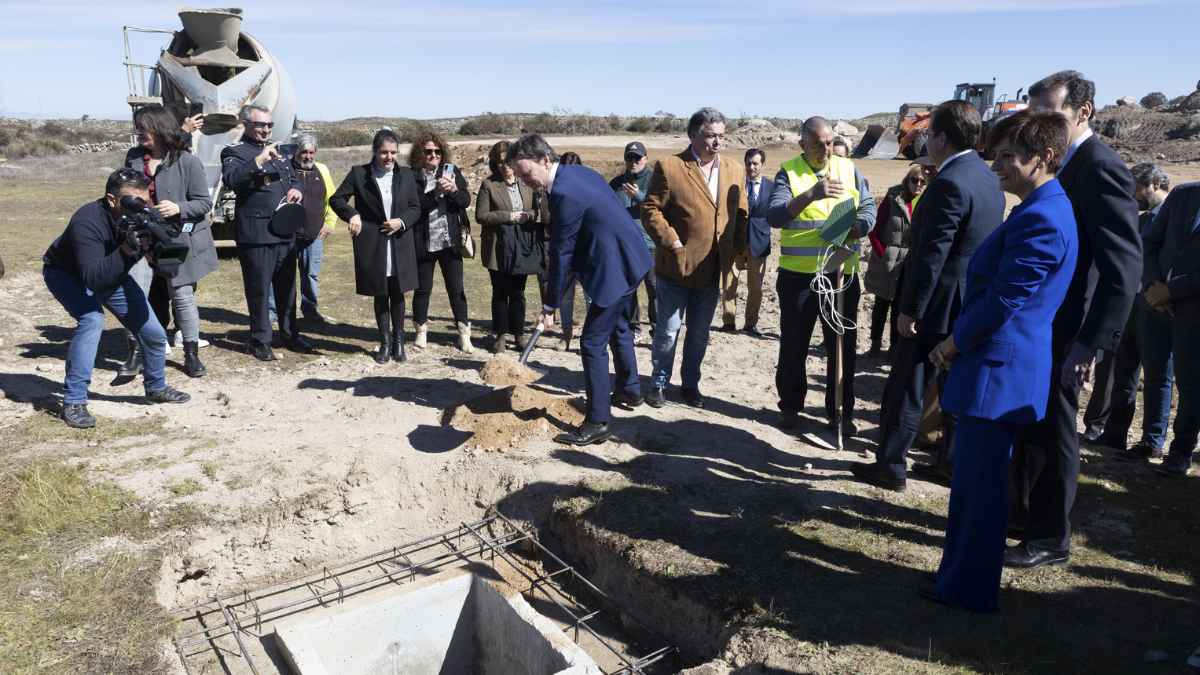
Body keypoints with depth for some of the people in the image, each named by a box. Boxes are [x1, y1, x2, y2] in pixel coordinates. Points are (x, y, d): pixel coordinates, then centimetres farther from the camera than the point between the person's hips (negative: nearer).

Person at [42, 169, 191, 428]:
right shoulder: (88, 221, -39)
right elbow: (93, 279, -47)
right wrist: (127, 249, -55)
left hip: (112, 272, 5)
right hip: (67, 273, -5)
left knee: (153, 332, 1)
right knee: (92, 319, -32)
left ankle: (156, 389, 29)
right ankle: (74, 402, -21)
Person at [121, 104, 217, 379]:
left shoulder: (187, 161, -9)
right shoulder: (134, 157, 7)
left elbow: (204, 202, -9)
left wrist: (178, 209, -24)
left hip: (177, 240, -4)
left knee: (183, 297, 4)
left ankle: (191, 353, 17)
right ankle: (136, 353, 6)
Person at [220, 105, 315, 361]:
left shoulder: (278, 151, 19)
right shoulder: (234, 152, -2)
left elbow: (294, 180, 26)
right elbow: (230, 179, -20)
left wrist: (296, 190, 3)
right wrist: (259, 160, -27)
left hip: (286, 232, 6)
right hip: (256, 233, -6)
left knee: (287, 288, 14)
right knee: (258, 290, 1)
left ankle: (290, 334, 26)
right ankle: (260, 340, 13)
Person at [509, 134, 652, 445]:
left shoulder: (564, 193, -24)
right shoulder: (577, 172, 6)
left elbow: (561, 253, -19)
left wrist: (550, 305, -11)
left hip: (614, 268, -11)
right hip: (628, 258, 11)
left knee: (592, 342, -6)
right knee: (617, 327, 26)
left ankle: (597, 422, -1)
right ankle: (629, 391, 43)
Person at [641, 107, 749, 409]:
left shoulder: (735, 170, 7)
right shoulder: (669, 167, -8)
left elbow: (741, 215, 12)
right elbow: (650, 209, -8)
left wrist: (736, 252, 2)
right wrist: (672, 242, -15)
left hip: (713, 270, 4)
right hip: (676, 267, -4)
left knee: (699, 333, 15)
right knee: (668, 330, 5)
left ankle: (690, 384, 30)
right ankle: (659, 383, 23)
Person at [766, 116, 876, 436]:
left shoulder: (849, 169, 7)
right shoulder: (788, 173, -4)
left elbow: (868, 207, 4)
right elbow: (774, 216, -19)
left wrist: (855, 230, -18)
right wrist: (811, 195, -33)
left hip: (842, 274, 3)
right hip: (798, 275, -2)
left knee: (843, 345, 8)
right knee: (794, 345, 8)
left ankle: (841, 412, 20)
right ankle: (790, 406, 25)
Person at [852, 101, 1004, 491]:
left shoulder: (950, 183, -21)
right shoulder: (988, 177, 9)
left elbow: (931, 255, -23)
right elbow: (983, 245, 14)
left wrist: (909, 309, -17)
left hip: (940, 305, -9)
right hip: (972, 304, 9)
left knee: (906, 389, 2)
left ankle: (890, 467, 12)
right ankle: (951, 463, 27)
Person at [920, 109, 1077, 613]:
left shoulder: (1040, 219, -19)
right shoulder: (1044, 209, 14)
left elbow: (1003, 300, -20)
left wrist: (952, 343, -7)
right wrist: (958, 343, 14)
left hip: (998, 370, -10)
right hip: (997, 365, 10)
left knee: (982, 484, 1)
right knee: (974, 479, 18)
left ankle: (971, 589, 16)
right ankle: (962, 575, 32)